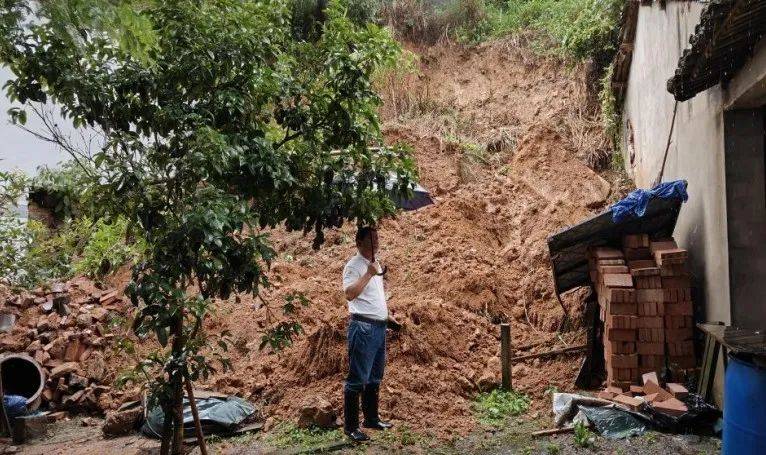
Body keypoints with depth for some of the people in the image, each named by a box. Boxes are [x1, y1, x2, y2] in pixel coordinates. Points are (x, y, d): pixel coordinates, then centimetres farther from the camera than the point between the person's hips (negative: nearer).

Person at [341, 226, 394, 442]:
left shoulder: (375, 264, 17)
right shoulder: (354, 265, -11)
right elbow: (349, 294, -25)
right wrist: (368, 274, -25)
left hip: (379, 326, 9)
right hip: (363, 327, -9)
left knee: (375, 377, 16)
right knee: (357, 379, -5)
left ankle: (371, 418, 28)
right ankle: (350, 426, 2)